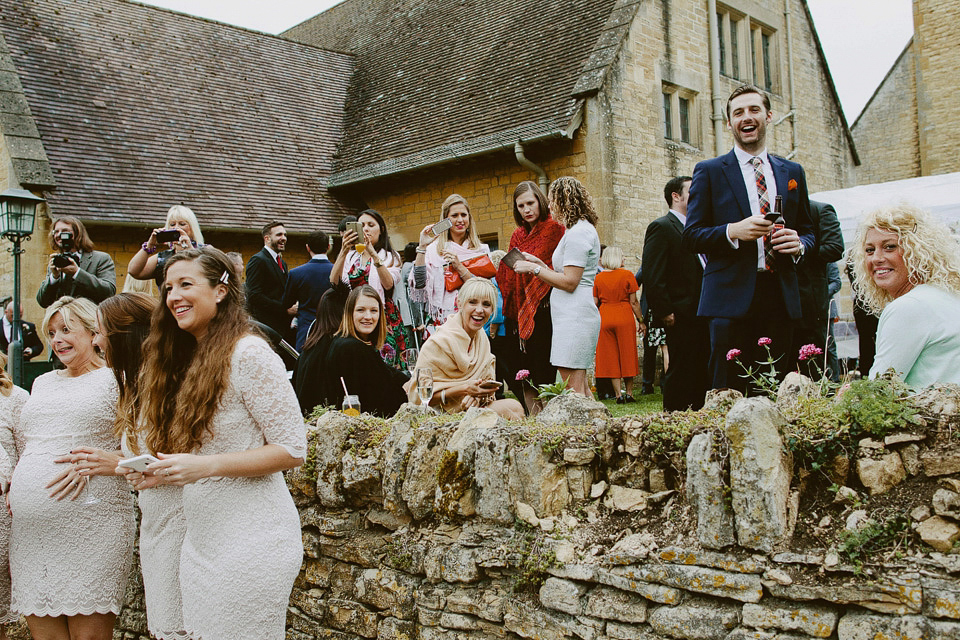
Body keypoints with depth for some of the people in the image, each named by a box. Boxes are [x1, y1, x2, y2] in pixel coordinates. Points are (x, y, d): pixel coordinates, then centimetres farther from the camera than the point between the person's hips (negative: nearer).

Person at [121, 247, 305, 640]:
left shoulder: (248, 353, -12)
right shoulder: (183, 360, 12)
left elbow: (292, 449, -15)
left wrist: (204, 466, -22)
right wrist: (162, 471, 0)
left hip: (250, 540, -8)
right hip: (198, 539, 8)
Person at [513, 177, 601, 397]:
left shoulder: (578, 233, -12)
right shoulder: (582, 229, 21)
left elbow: (569, 282, -17)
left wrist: (534, 269, -9)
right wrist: (539, 263, 17)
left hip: (575, 316, -11)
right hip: (574, 315, 11)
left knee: (573, 390, -10)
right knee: (581, 388, 11)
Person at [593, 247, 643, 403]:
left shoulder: (598, 278, 2)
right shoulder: (627, 275, -5)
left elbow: (594, 303, 2)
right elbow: (633, 302, -5)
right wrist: (641, 321, 4)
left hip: (604, 319, 2)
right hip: (624, 319, -2)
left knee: (610, 357, 6)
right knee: (627, 355, 8)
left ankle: (618, 394, 3)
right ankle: (629, 393, 11)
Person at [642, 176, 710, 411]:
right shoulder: (661, 227, -7)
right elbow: (652, 277, -15)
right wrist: (664, 313, -18)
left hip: (701, 316, 9)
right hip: (681, 318, -8)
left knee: (701, 374, 10)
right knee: (679, 373, -4)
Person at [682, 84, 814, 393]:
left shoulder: (792, 172, 17)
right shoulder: (709, 171, 6)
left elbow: (808, 231, 21)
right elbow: (691, 237, 1)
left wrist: (799, 244, -3)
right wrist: (732, 231, -16)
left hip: (780, 297, 3)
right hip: (732, 298, -3)